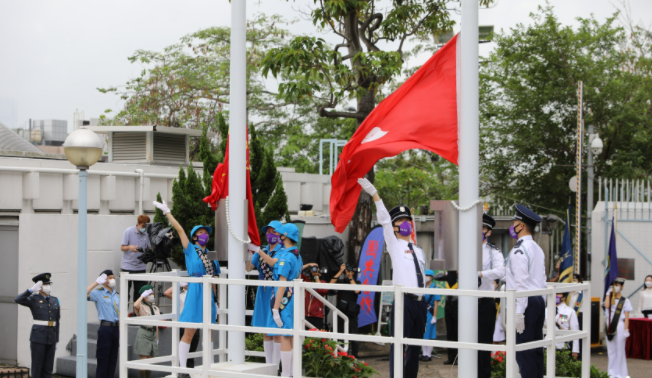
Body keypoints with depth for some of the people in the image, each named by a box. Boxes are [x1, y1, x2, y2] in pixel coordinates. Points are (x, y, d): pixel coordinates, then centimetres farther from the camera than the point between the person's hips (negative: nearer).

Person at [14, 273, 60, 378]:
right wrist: (32, 290, -21)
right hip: (38, 337, -5)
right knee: (37, 367, -2)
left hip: (51, 337, 5)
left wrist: (56, 341, 13)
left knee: (48, 368, 7)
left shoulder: (55, 301, 13)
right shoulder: (34, 299, -2)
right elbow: (18, 300, -22)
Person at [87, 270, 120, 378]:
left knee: (113, 359, 9)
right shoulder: (99, 293, -1)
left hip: (116, 328, 6)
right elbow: (84, 294, -19)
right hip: (105, 327, -6)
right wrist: (96, 283, -14)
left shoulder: (117, 295, 16)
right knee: (103, 358, -5)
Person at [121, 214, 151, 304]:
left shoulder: (147, 233, 2)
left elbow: (149, 248, 8)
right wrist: (130, 247, -27)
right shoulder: (129, 231, -6)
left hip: (141, 267, 3)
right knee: (125, 292, -2)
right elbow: (122, 247, -5)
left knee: (140, 292, 5)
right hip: (127, 267, -3)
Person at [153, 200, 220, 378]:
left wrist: (215, 300, 14)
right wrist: (167, 212, -5)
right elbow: (180, 229, -5)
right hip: (195, 292, -5)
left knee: (209, 333, 10)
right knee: (189, 333, -5)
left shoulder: (210, 255, 15)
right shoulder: (190, 250, 2)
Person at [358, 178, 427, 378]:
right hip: (404, 301, -6)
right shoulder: (394, 245, 4)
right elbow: (384, 219, -7)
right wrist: (374, 194, -17)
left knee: (415, 346, 8)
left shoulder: (419, 251, 20)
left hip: (420, 302, 6)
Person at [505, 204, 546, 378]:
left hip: (526, 302, -10)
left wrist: (519, 311, -20)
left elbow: (521, 282, -20)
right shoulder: (537, 249, 16)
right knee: (536, 350, 13)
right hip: (539, 301, 10)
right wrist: (541, 305, 20)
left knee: (523, 352, -7)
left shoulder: (519, 249, -14)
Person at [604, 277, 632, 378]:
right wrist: (608, 293, -5)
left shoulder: (625, 301, 1)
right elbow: (606, 306, -13)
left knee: (620, 350, -1)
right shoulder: (610, 298, 11)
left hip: (620, 326, -4)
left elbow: (626, 317, -3)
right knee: (611, 350, 7)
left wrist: (626, 330, -11)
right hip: (610, 326, 4)